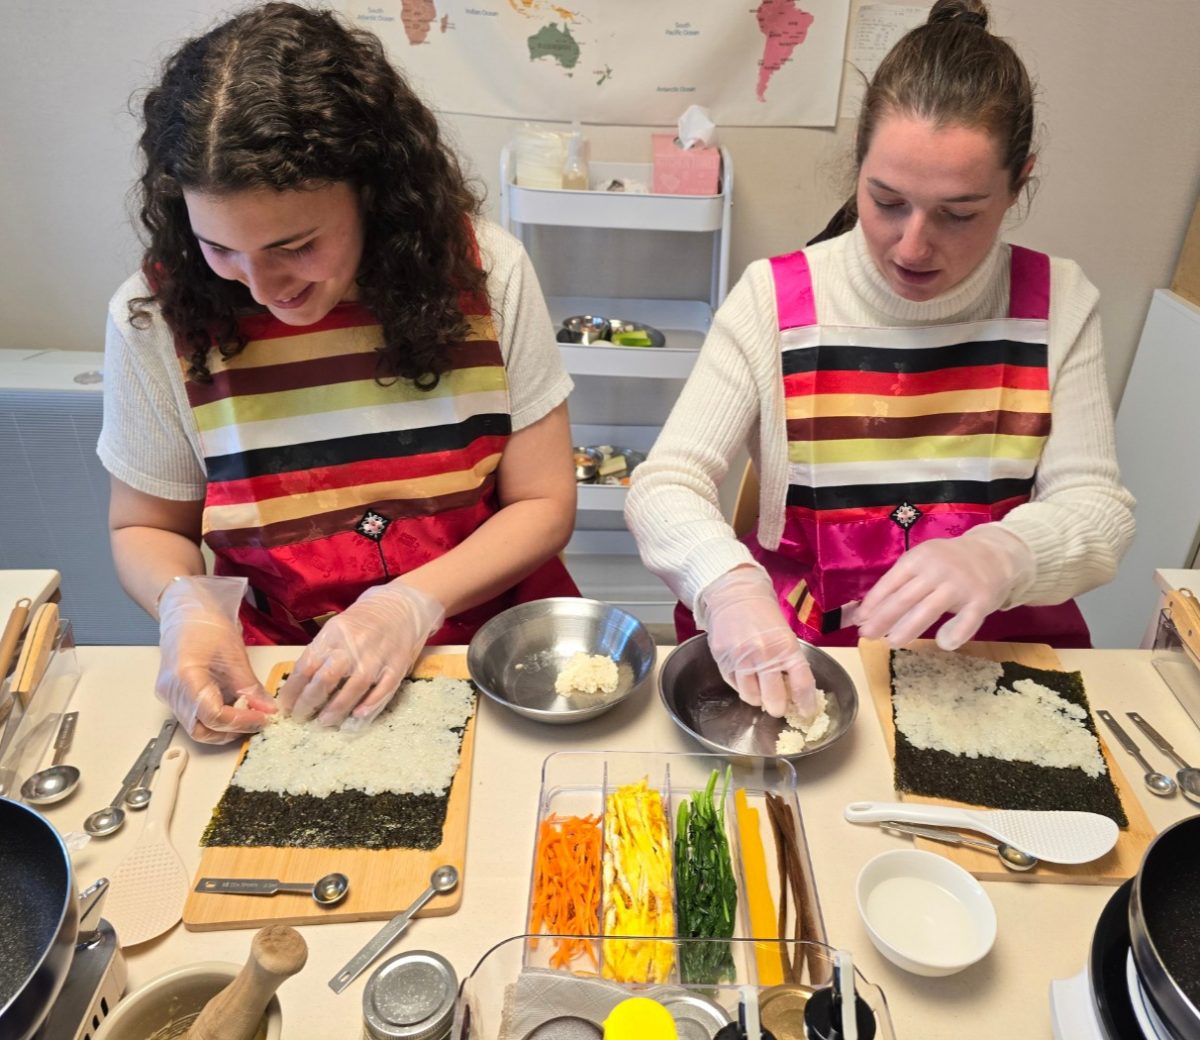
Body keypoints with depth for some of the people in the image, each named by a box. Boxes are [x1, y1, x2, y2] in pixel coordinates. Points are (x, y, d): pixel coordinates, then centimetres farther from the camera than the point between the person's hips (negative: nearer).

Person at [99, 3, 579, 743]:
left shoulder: (482, 271, -11)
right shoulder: (158, 315, -9)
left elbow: (543, 504, -6)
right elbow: (145, 527, 6)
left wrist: (411, 602, -20)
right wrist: (185, 605, -16)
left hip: (491, 636, 0)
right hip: (276, 680, 1)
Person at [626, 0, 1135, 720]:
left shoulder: (1058, 303, 1)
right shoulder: (775, 300, -7)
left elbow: (1098, 509, -4)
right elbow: (663, 487, -12)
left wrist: (1001, 554, -28)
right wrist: (728, 583, -33)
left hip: (996, 649, 1)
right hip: (791, 655, -1)